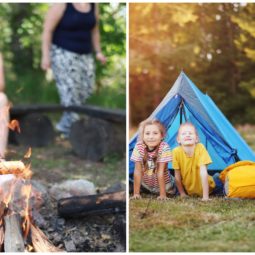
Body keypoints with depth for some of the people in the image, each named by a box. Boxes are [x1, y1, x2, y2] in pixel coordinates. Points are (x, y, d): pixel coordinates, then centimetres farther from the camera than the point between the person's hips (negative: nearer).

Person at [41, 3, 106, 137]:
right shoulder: (61, 4, -16)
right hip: (63, 53, -6)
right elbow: (47, 30, -14)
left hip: (84, 55, 7)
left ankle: (64, 125, 16)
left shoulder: (93, 5, 2)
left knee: (86, 89, 1)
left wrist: (98, 52, 6)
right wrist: (45, 56, -19)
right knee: (70, 90, -12)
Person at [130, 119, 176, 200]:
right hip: (146, 184, 3)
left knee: (171, 192, -12)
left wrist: (163, 194, -25)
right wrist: (136, 193, -22)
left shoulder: (164, 147, -27)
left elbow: (160, 172, -25)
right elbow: (137, 171, -20)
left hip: (163, 183, -2)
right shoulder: (139, 146, -22)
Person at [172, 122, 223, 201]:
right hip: (188, 189, 2)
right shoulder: (176, 152, -23)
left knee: (219, 186, -12)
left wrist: (205, 196, -32)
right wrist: (182, 193, -7)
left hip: (203, 186, -1)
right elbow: (177, 175, -13)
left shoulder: (200, 148, -27)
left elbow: (203, 172, -30)